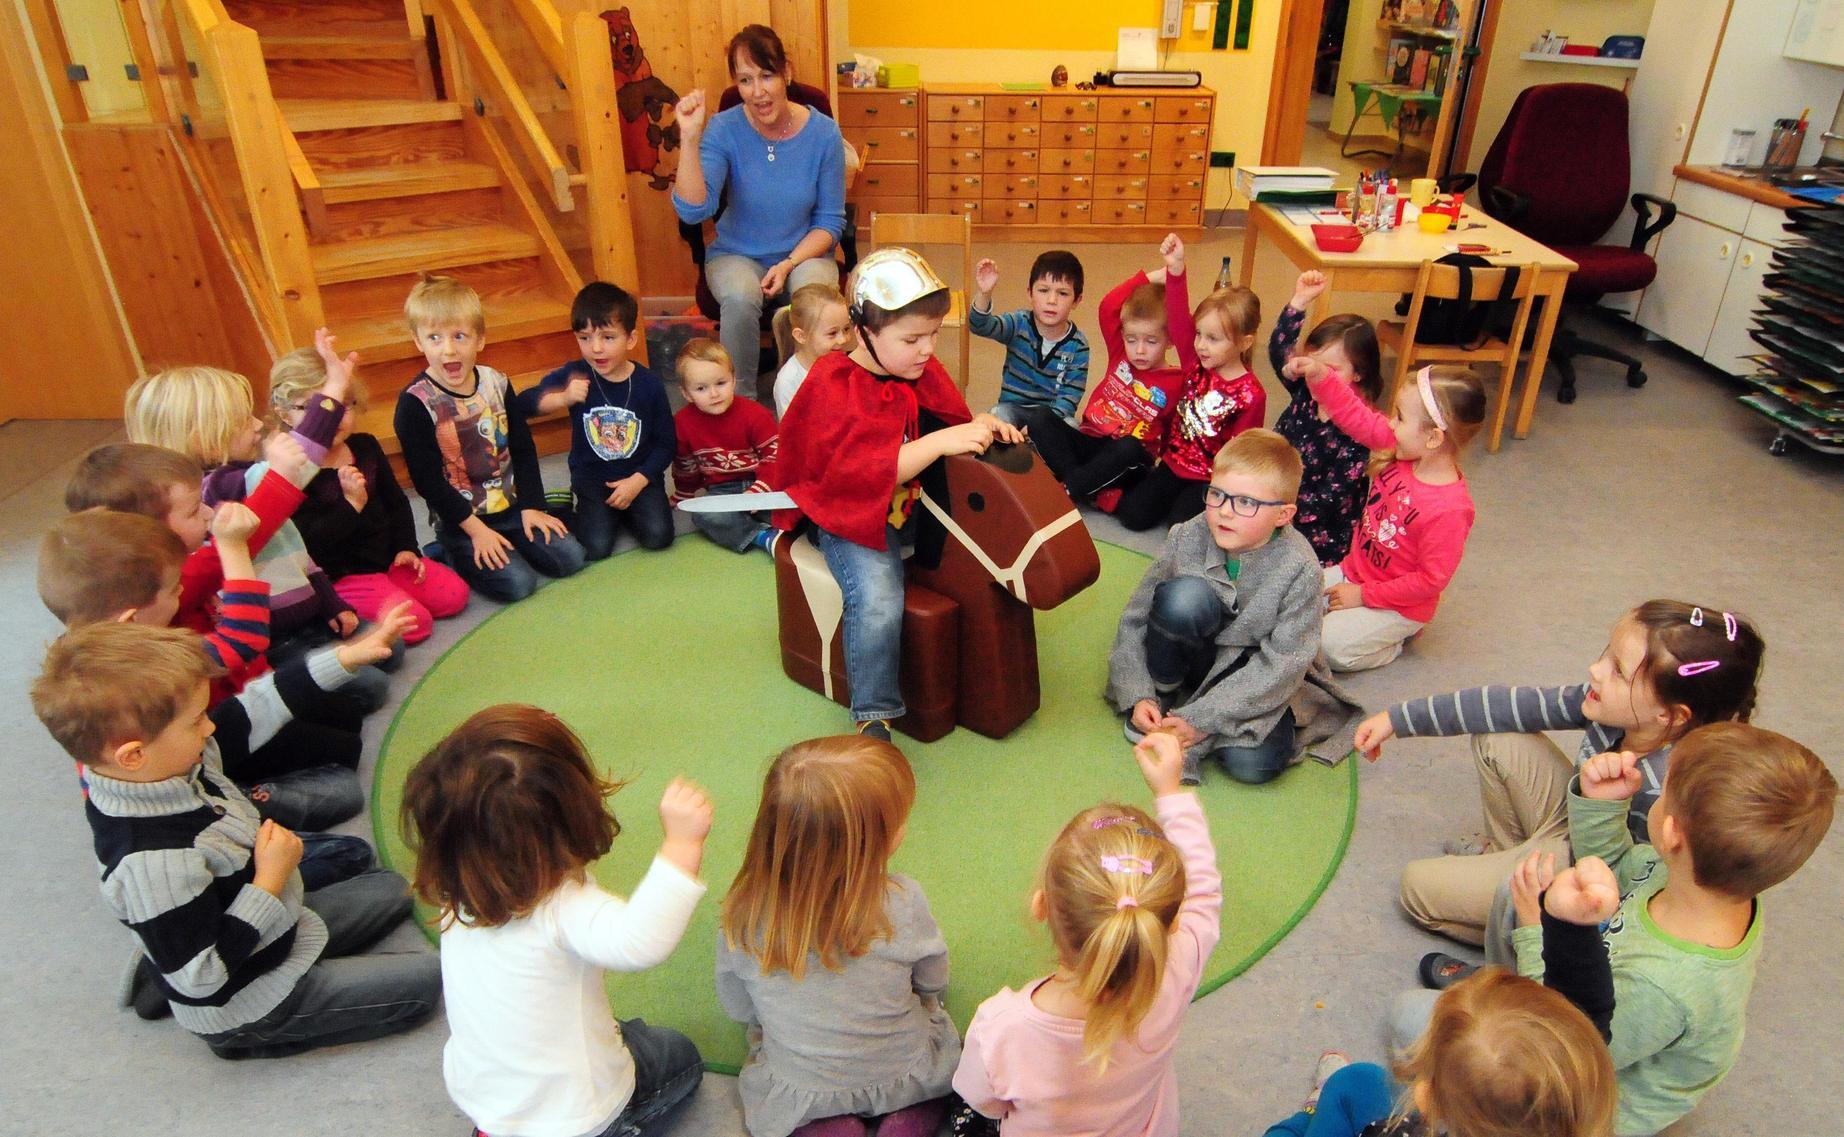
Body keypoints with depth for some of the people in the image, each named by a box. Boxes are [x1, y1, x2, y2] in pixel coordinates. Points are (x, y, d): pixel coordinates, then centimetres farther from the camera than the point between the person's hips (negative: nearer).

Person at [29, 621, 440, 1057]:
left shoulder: (171, 760, -15)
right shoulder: (152, 862, -39)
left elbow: (251, 712, 2)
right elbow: (201, 978, -31)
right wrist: (271, 881, -27)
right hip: (244, 1008, -8)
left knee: (389, 889, 24)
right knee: (423, 981, -8)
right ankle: (251, 1037, 3)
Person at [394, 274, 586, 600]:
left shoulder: (496, 383, -1)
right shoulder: (415, 402, -16)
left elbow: (524, 449, 5)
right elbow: (427, 479, -16)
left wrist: (531, 506, -2)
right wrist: (475, 528, -17)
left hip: (511, 506, 5)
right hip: (459, 519, -5)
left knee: (570, 558, -5)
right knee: (516, 582, -19)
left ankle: (503, 543, 16)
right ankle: (455, 555, 7)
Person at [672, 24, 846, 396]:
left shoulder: (823, 132, -9)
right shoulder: (725, 129, -11)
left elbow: (830, 222, -3)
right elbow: (693, 210, -22)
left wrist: (788, 264, -18)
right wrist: (690, 138, -33)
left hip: (804, 253, 1)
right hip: (736, 255, 0)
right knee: (741, 297, -34)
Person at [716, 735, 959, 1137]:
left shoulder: (745, 916, -24)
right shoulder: (903, 903, -27)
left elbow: (737, 1009, -6)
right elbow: (933, 984, -7)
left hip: (801, 1093, 1)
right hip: (907, 1078, 0)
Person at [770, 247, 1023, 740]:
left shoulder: (922, 370, 3)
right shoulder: (835, 388, -17)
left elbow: (952, 421, 14)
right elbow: (867, 470, -28)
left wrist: (981, 425, -10)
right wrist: (942, 442, -34)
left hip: (914, 502, 7)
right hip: (853, 514, -7)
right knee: (878, 602, -29)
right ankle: (873, 717, -11)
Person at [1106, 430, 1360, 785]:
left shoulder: (1299, 568, -23)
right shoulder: (1188, 538, -18)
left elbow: (1281, 664, -22)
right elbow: (1136, 618, -10)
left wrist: (1202, 718, -25)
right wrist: (1137, 696, -19)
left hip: (1254, 673, -1)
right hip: (1198, 655, 1)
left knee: (1254, 763, -28)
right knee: (1185, 595, -31)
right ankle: (1161, 693, -9)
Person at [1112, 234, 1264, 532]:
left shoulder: (1251, 395, -16)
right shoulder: (1197, 365, -5)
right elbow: (1178, 322, -16)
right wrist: (1176, 269, -29)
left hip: (1211, 479, -4)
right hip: (1173, 464, 4)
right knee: (1133, 514, -9)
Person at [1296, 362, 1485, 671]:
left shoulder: (1449, 510, -31)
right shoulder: (1403, 451, -12)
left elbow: (1431, 580, -24)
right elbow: (1357, 417, -4)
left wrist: (1364, 595, -18)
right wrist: (1319, 376, -17)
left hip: (1400, 606, -7)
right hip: (1354, 571, 7)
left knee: (1328, 646, -18)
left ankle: (1397, 639, 8)